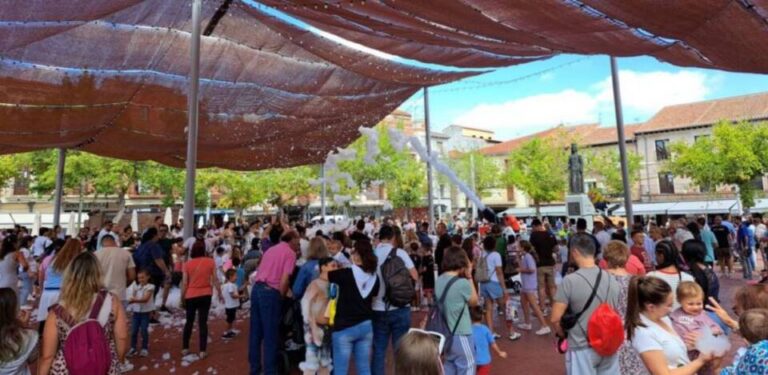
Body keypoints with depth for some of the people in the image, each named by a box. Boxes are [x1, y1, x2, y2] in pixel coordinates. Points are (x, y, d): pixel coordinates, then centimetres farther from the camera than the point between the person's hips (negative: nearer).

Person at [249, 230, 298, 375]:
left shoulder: (270, 249, 20)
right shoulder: (290, 253, -4)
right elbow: (284, 280, -12)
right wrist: (281, 297, 1)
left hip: (256, 288, 8)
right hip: (270, 292, -8)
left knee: (255, 332, 15)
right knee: (270, 335, 4)